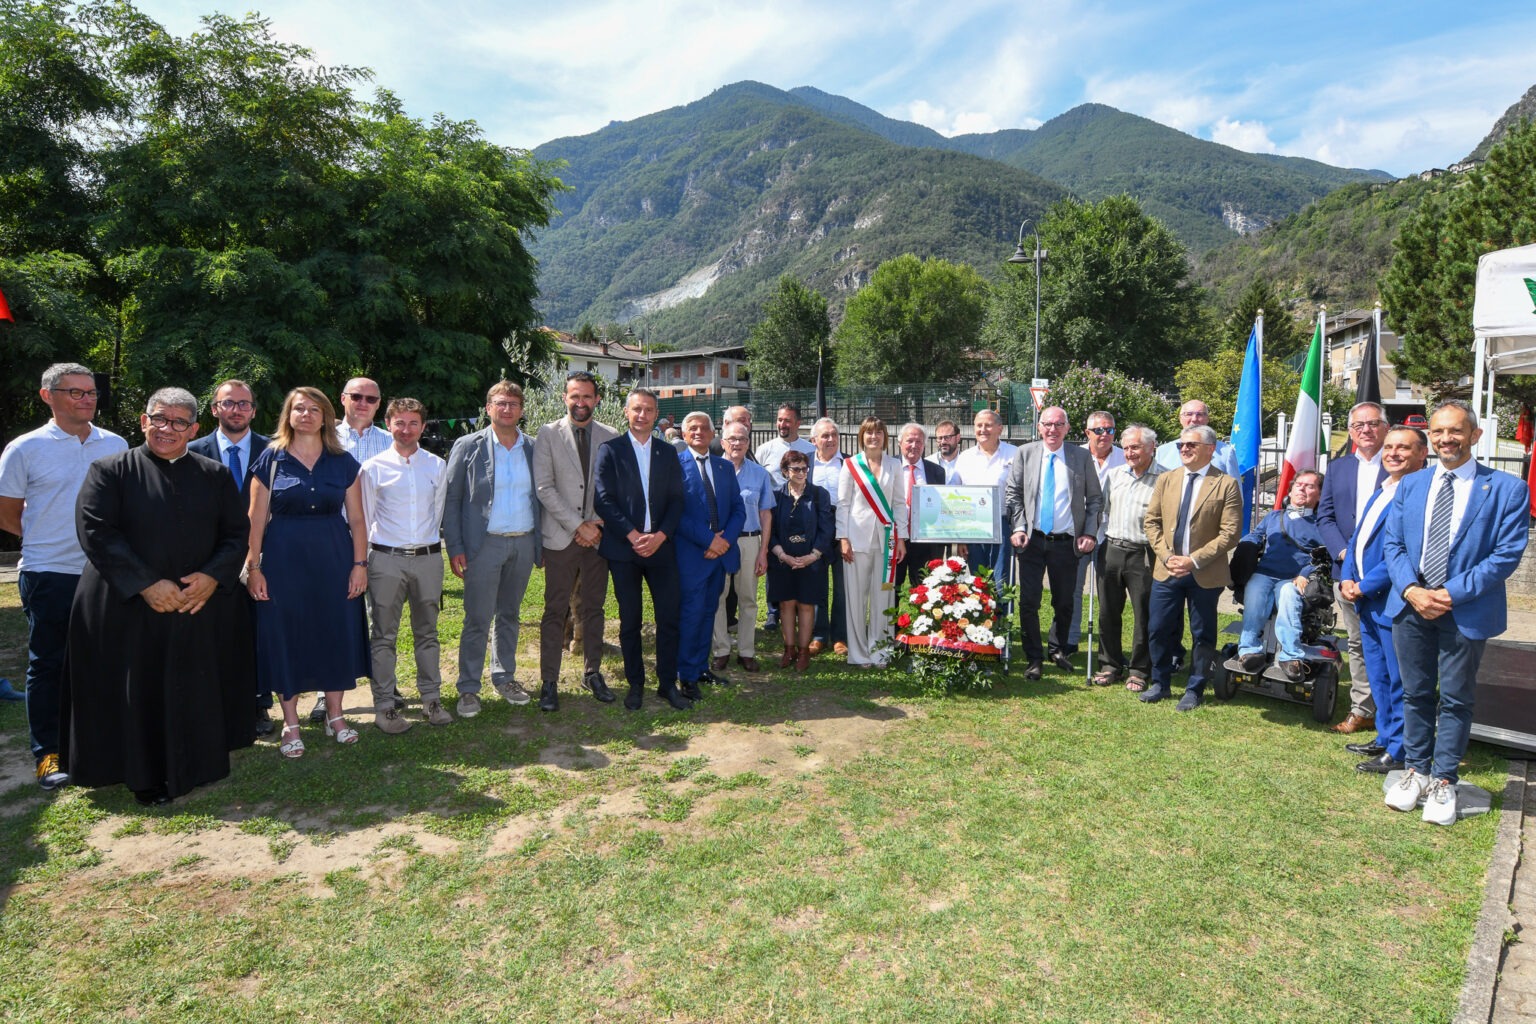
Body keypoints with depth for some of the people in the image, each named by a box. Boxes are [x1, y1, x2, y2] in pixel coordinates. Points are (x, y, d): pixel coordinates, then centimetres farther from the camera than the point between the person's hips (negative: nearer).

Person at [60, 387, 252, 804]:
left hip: (200, 608, 2)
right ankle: (146, 777, 21)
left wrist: (213, 576, -13)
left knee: (195, 693, 9)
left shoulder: (216, 476, 7)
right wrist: (146, 584, -17)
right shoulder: (111, 470, -1)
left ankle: (194, 768, 26)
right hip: (127, 609, -2)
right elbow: (95, 531, -10)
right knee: (138, 694, 5)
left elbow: (238, 532, 4)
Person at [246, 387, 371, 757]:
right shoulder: (271, 460, 0)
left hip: (333, 559, 2)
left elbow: (356, 519, 3)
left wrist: (359, 564, -3)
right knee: (285, 637, 5)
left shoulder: (343, 462, 4)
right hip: (283, 559, -1)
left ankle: (335, 715, 24)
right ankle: (290, 724, 18)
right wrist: (253, 567, -6)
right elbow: (256, 519, -1)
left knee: (335, 633, 8)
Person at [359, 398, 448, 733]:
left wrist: (428, 543, 14)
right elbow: (364, 518, 4)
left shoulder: (437, 466, 6)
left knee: (427, 632, 11)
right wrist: (361, 560, 3)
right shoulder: (373, 468, 0)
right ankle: (384, 705, 12)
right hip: (386, 559, -2)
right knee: (384, 635, 4)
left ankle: (431, 698, 21)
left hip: (428, 557, 2)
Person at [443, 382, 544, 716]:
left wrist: (543, 542, 6)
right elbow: (451, 499, -2)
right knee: (478, 619, -1)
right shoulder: (468, 446, -2)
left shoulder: (532, 449, 8)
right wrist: (455, 547, -9)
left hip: (524, 544, 4)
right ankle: (468, 689, 11)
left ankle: (504, 677, 27)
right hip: (484, 544, -3)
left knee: (510, 615, 14)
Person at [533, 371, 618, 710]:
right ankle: (549, 682, 10)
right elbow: (544, 487, -7)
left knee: (594, 608, 12)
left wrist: (598, 524, -6)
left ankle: (592, 672, 25)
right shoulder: (548, 435, -1)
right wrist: (578, 525, -11)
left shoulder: (610, 437, 6)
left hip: (598, 535, 2)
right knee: (555, 611, 1)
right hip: (561, 536, -2)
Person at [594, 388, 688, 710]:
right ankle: (635, 684, 18)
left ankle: (668, 683, 14)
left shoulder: (667, 453, 11)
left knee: (669, 617, 2)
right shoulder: (610, 450, 1)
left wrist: (660, 535, -9)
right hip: (623, 548, -2)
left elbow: (676, 500, 7)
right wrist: (633, 535, -14)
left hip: (660, 545, 3)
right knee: (630, 620, 5)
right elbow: (604, 500, -6)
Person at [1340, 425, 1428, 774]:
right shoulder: (1381, 492, 16)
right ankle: (1385, 738, 32)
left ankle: (1399, 752, 13)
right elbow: (1358, 538, 18)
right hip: (1367, 601, 9)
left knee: (1399, 680, 2)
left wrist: (1365, 586, -15)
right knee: (1379, 678, 19)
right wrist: (1347, 578, 3)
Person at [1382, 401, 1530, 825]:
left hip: (1466, 611, -3)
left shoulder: (1507, 488, -5)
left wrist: (1452, 593, -18)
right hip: (1410, 606, 3)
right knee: (1415, 693, 13)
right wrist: (1411, 590, -11)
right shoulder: (1411, 485, 7)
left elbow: (1507, 553, -10)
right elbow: (1393, 543, 5)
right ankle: (1416, 771, 28)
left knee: (1455, 699, 8)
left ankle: (1443, 781, 21)